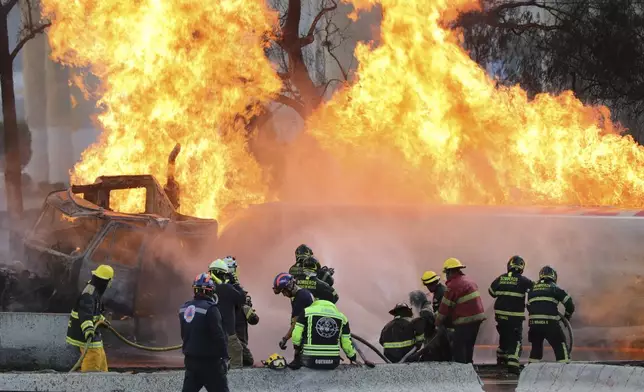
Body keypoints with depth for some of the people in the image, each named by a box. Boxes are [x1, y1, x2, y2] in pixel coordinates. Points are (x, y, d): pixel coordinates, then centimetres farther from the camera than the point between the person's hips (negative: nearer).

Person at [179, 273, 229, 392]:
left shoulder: (184, 308, 6)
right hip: (209, 361, -7)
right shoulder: (210, 309, -18)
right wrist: (225, 356, -11)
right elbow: (219, 335, -18)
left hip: (190, 359, 7)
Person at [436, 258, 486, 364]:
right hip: (477, 317, 9)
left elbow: (445, 307, -9)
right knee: (468, 346, 18)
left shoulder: (453, 285, -13)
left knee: (458, 349, -4)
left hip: (465, 321, -9)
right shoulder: (468, 281, 16)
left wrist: (438, 324, 5)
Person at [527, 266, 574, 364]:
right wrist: (567, 316, 19)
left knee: (536, 348, 21)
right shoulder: (554, 288, 3)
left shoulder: (532, 290, 17)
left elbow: (528, 307, 22)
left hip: (533, 323, 5)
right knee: (560, 348, 1)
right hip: (550, 324, -5)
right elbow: (569, 304, 2)